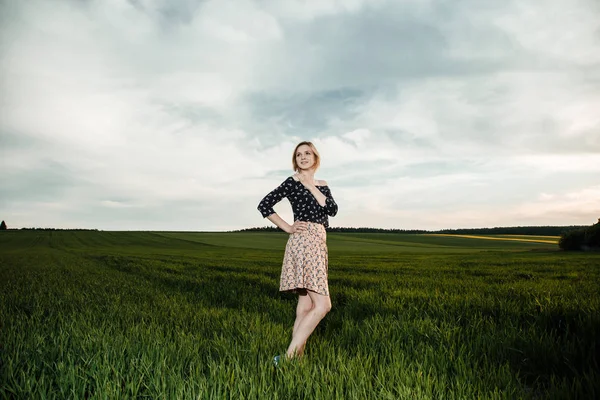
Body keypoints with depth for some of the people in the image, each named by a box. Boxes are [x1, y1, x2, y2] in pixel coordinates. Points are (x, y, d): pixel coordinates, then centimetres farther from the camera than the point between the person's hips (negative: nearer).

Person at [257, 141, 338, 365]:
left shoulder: (322, 186, 17)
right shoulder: (292, 182, -2)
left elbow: (332, 210, 1)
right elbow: (264, 205, -5)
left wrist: (312, 186, -3)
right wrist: (288, 228, -7)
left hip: (318, 243, 8)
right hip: (304, 241, -8)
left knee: (306, 305, 7)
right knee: (322, 305, -14)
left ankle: (296, 356, 14)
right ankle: (287, 358, -10)